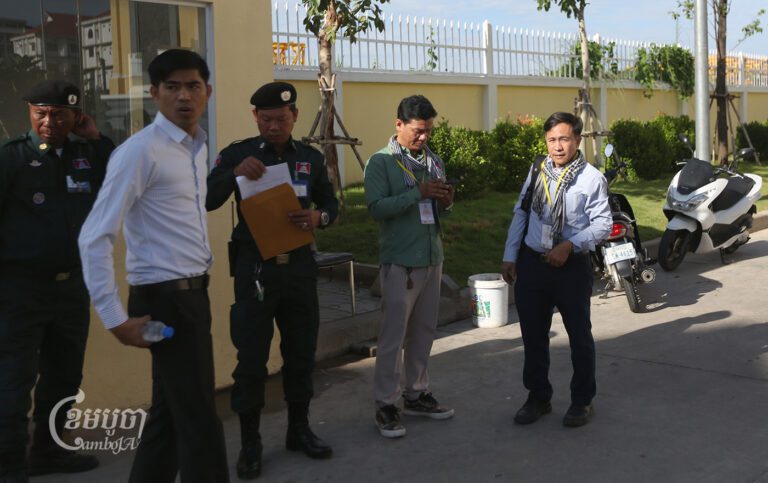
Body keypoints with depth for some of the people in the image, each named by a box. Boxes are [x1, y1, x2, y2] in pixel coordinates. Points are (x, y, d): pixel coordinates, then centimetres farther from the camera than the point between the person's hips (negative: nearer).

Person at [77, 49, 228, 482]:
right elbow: (95, 239, -19)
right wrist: (115, 317, -19)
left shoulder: (199, 147, 10)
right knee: (199, 418, 0)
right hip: (165, 299, -8)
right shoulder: (141, 151, -17)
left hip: (193, 292, 8)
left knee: (171, 410, 18)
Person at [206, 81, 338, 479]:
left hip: (300, 266, 4)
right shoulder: (238, 153, -3)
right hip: (255, 268, -3)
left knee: (301, 352, 13)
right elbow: (207, 201, -11)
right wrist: (234, 173, -28)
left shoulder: (311, 158, 6)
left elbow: (331, 202, 12)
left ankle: (299, 430, 29)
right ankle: (250, 444, 13)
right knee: (251, 358, 1)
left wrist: (319, 216, -11)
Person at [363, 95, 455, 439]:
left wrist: (446, 202, -6)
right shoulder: (381, 162, -6)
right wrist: (418, 193, -23)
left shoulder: (434, 160, 12)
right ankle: (385, 404, 4)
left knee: (424, 330, 12)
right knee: (394, 334, -4)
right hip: (399, 261, -6)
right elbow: (377, 208, -17)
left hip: (432, 258, 6)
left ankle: (416, 394, 24)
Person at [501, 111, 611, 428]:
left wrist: (569, 245, -20)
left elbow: (603, 224, -9)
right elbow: (520, 214, 9)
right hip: (531, 263, 4)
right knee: (533, 335, 13)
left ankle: (582, 401, 28)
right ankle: (538, 398, 30)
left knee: (579, 336, 10)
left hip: (572, 266, -4)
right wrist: (510, 256, 6)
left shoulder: (591, 178, -8)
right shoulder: (537, 172, 6)